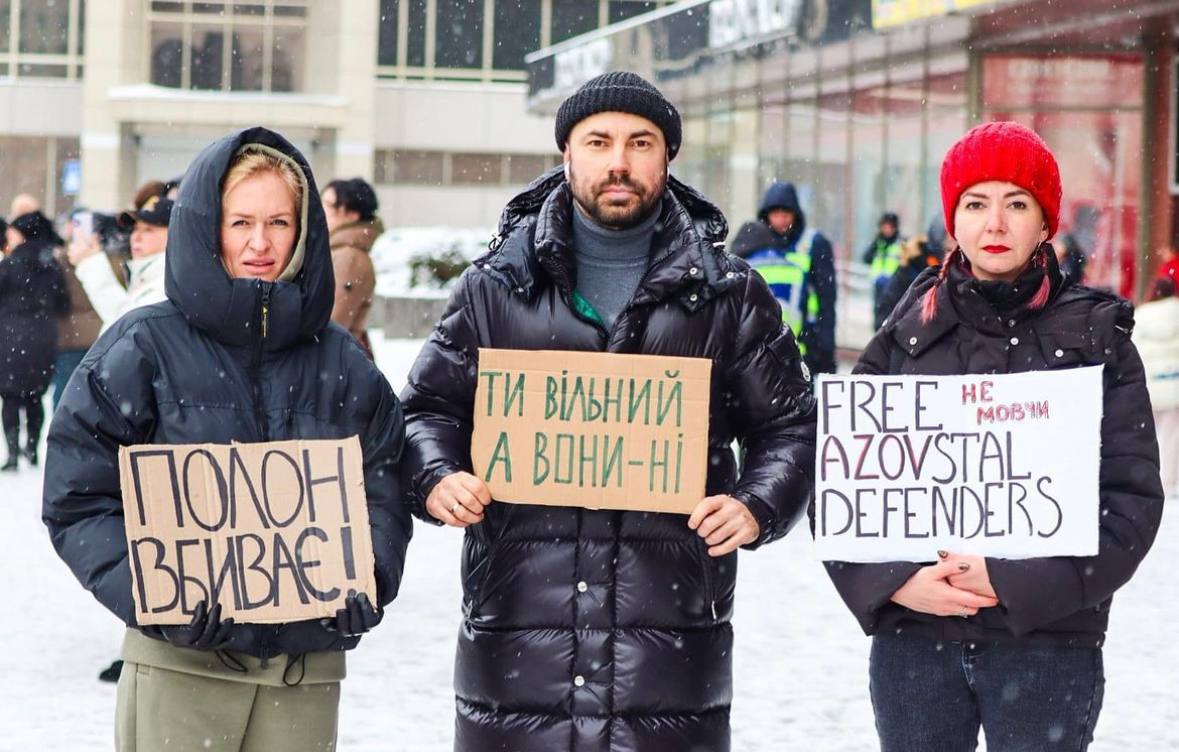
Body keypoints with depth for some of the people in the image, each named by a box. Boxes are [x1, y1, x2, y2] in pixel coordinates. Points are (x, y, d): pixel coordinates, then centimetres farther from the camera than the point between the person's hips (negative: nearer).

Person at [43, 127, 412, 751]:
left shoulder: (342, 365, 9)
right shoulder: (144, 347, -1)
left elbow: (383, 493, 10)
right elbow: (78, 498, -4)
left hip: (307, 666, 3)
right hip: (179, 663, -3)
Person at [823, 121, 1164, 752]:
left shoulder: (1095, 337, 2)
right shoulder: (908, 335, 6)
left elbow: (1133, 497, -4)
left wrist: (1019, 580, -14)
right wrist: (891, 578, -12)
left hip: (1048, 637, -1)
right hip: (912, 639, 2)